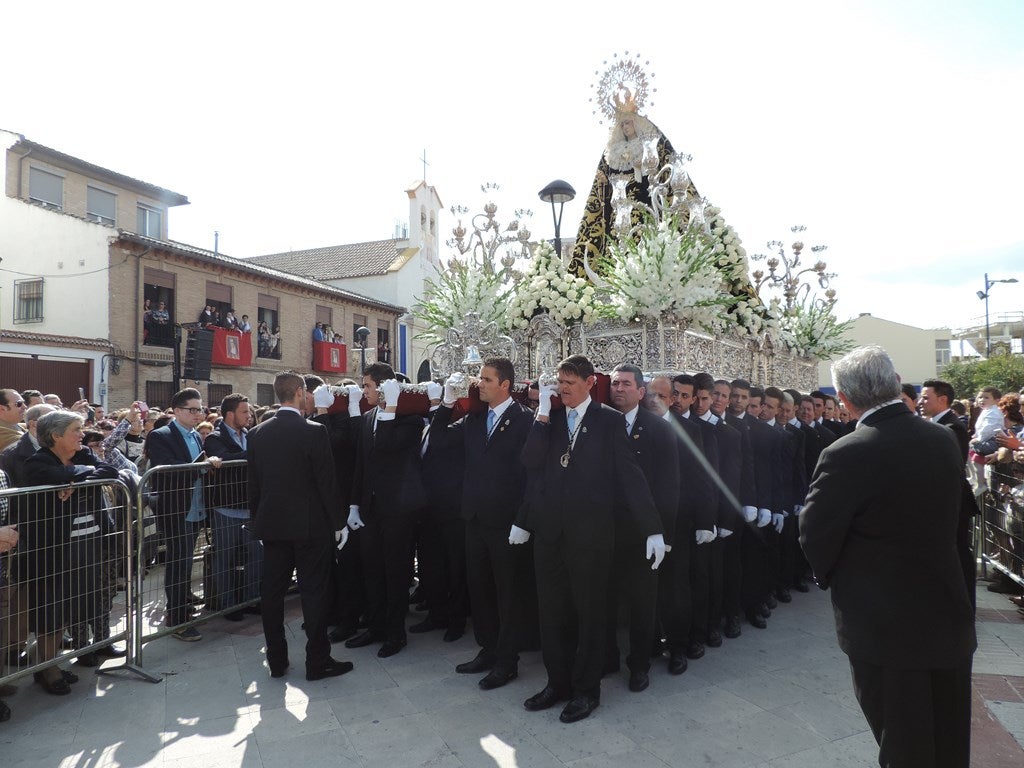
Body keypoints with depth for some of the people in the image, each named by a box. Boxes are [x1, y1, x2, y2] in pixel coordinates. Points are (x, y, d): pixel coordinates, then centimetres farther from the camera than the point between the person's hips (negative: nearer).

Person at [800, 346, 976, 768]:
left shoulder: (846, 455, -25)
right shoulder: (944, 439, -5)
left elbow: (815, 537, -17)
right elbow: (952, 515, 8)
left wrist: (828, 576, 3)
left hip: (886, 627, -6)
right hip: (950, 617, 6)